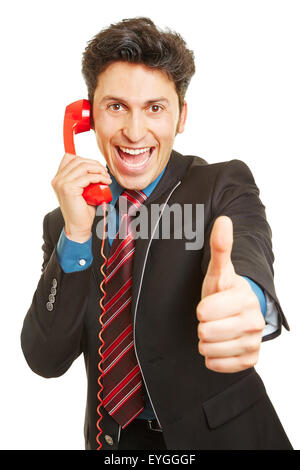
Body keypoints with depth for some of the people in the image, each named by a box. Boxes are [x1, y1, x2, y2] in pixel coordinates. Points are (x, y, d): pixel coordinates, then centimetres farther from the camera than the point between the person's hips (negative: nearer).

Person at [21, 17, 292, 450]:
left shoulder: (225, 186, -12)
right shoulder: (62, 223, -5)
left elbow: (246, 251, -32)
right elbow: (45, 360, -12)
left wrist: (246, 298, -56)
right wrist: (76, 234, -25)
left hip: (219, 431, -2)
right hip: (113, 437, 3)